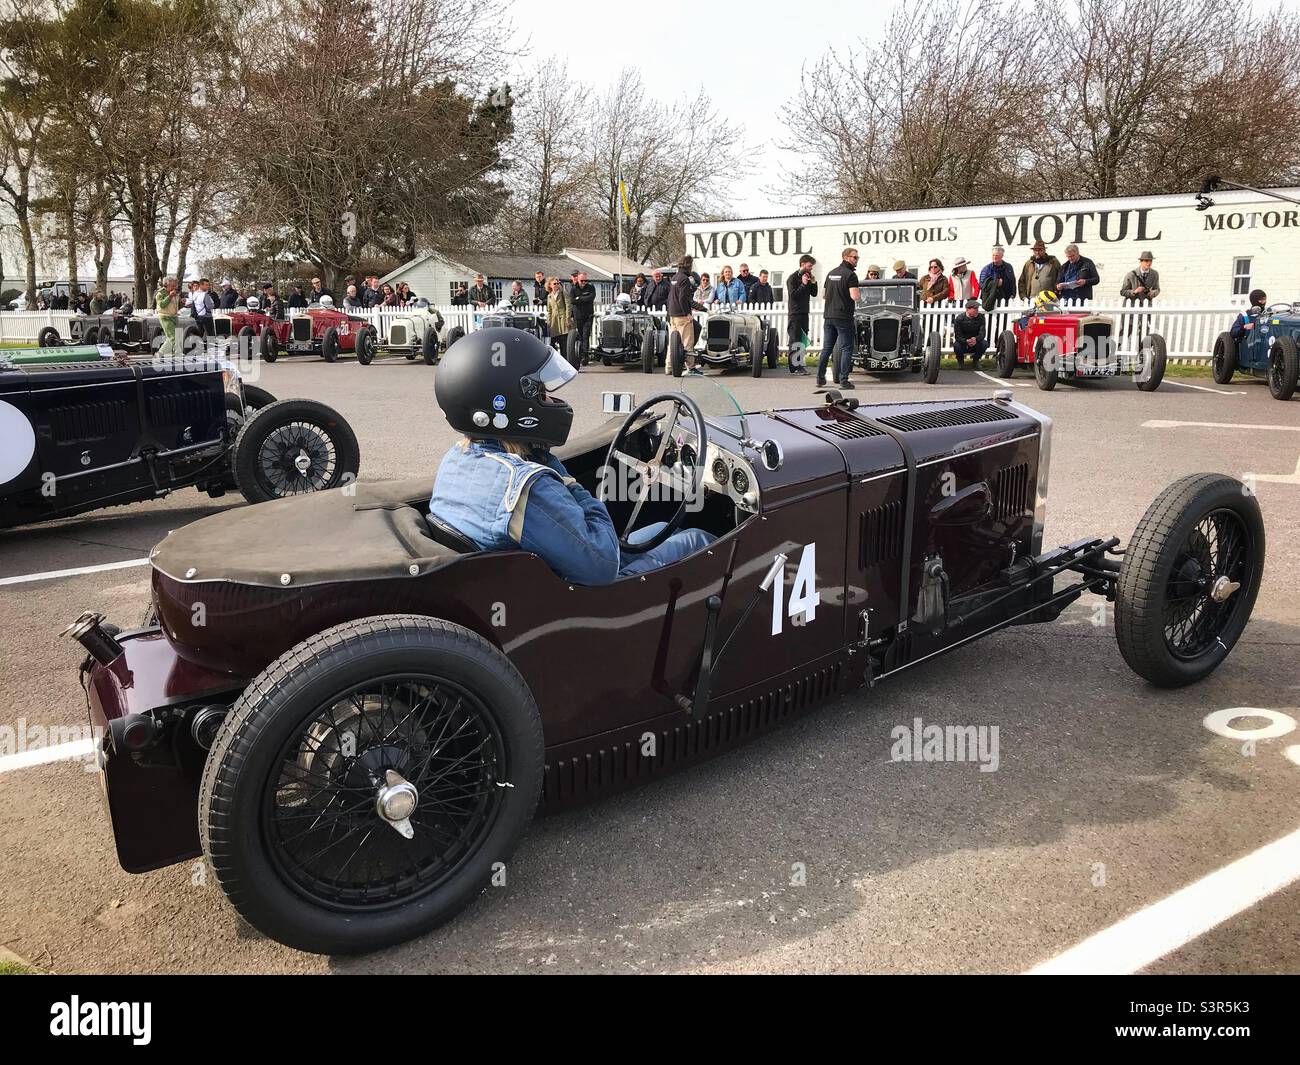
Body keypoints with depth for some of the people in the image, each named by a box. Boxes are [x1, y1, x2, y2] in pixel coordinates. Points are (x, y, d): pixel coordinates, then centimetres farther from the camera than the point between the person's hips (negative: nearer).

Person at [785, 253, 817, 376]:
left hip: (804, 313, 8)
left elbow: (814, 294, 15)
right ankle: (794, 367, -12)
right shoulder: (793, 278, -7)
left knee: (803, 340, 8)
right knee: (794, 340, -9)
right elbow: (793, 295, -16)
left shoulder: (808, 277, 14)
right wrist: (803, 284, -18)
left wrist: (813, 283, 0)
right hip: (795, 313, -8)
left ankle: (799, 364, 12)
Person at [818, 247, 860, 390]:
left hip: (828, 316, 7)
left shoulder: (831, 273, 14)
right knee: (846, 348, -2)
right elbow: (854, 296, -18)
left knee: (826, 348, 11)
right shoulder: (850, 274, -10)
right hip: (843, 317, -7)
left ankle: (820, 379, 11)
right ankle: (843, 380, -6)